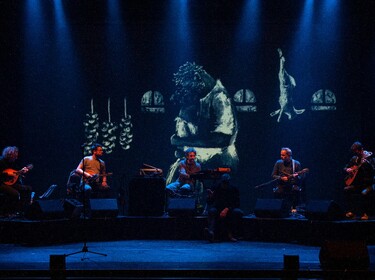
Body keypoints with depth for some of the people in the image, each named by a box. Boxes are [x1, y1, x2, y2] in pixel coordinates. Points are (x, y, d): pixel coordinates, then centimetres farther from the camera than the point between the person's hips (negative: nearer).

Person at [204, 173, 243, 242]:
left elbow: (236, 204, -10)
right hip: (218, 208, 0)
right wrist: (210, 197, -26)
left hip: (230, 209, 0)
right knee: (212, 211, -32)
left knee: (237, 212, -32)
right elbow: (209, 203, -3)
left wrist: (227, 209, -26)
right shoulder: (216, 187, -4)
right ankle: (211, 232, -56)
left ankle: (231, 233, -20)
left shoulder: (234, 189, -7)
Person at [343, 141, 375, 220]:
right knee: (346, 190, -19)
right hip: (357, 183, 5)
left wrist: (367, 163, -34)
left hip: (368, 183, -5)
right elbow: (345, 168, 20)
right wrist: (347, 170, -4)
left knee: (364, 193, -34)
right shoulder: (354, 158, 11)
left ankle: (365, 214, -19)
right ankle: (351, 212, -11)